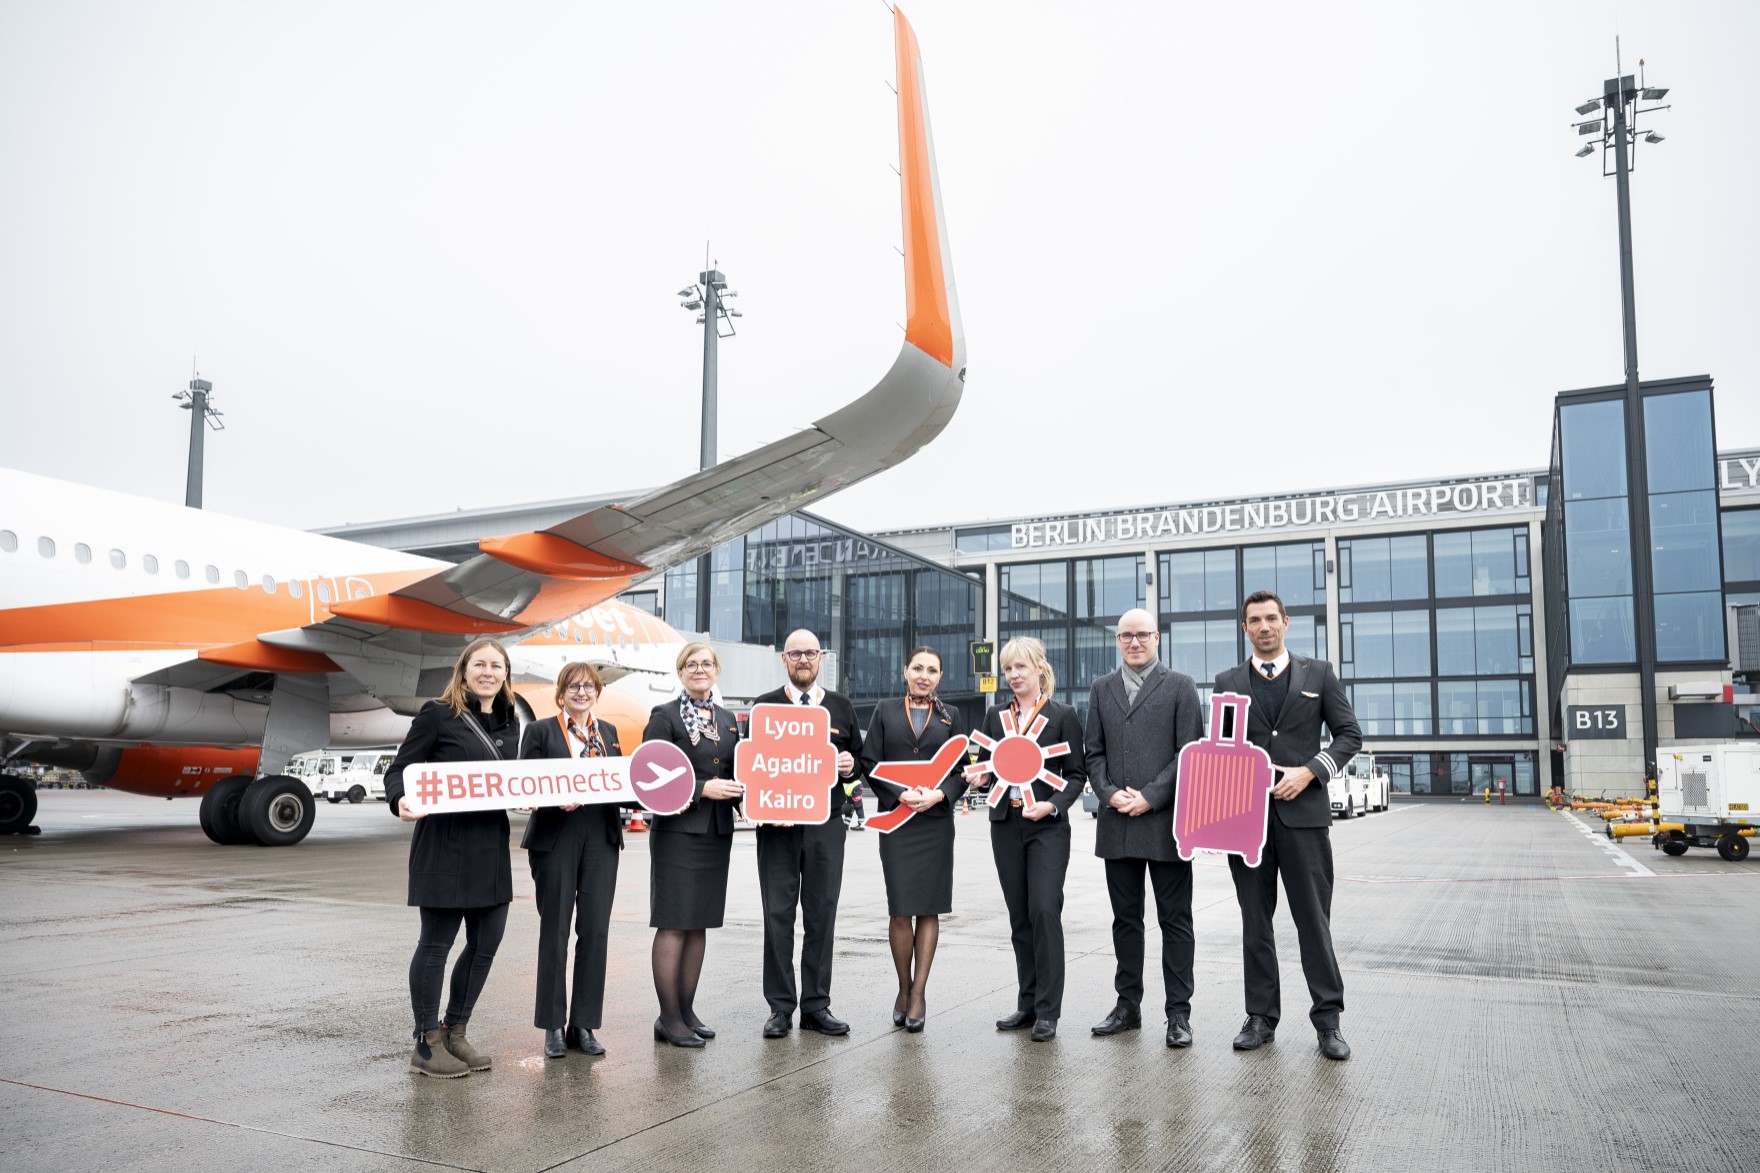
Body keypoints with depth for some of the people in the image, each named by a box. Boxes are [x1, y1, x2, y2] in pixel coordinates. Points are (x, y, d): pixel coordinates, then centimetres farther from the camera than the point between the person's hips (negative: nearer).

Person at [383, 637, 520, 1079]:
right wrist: (401, 802, -26)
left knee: (487, 942, 10)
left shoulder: (509, 721, 12)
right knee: (436, 942, 3)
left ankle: (454, 1032, 28)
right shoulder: (438, 714, -6)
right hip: (444, 845, -7)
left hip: (492, 844, 7)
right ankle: (426, 1046, 16)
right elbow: (399, 769, -7)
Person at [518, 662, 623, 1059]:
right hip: (556, 840, -3)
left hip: (601, 839, 3)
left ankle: (584, 1025, 12)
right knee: (555, 932, 3)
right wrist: (556, 799, -19)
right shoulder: (540, 731, 3)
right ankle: (553, 1026, 13)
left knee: (595, 930, 2)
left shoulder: (608, 732, 15)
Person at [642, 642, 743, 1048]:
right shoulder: (664, 716, -4)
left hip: (717, 832, 6)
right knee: (673, 924, -3)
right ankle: (669, 1018, 6)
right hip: (677, 830, -6)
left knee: (699, 924, 11)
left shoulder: (728, 720, 14)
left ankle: (687, 1010, 20)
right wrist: (702, 788, -18)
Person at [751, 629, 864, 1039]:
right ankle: (780, 1007, 10)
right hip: (777, 825, -1)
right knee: (778, 916, 1)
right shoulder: (764, 706, 8)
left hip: (826, 825, 1)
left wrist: (850, 767, -7)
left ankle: (816, 1005, 13)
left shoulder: (842, 708, 13)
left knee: (822, 916, 4)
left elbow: (859, 760, 14)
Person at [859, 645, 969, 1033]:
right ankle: (904, 988, 14)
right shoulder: (885, 711, 8)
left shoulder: (950, 718, 11)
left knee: (929, 909, 2)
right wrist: (900, 794, -12)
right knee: (900, 909, -4)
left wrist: (939, 794, -12)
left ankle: (918, 992, 10)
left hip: (937, 821, 1)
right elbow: (869, 763, 2)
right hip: (896, 820, -1)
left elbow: (961, 771, 7)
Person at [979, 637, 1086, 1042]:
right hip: (1006, 826, 4)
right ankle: (1028, 1004, 19)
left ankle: (1047, 1012, -2)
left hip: (1047, 827, -4)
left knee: (1045, 912, -10)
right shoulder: (996, 715, 11)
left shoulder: (1062, 715, 0)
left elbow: (1077, 773, -1)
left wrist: (1053, 805, -15)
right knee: (1019, 916, 9)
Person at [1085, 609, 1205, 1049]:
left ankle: (1179, 1013, 10)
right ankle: (1128, 1005, 21)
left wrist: (1150, 797, -12)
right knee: (1126, 918, 11)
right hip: (1117, 823, 4)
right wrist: (1109, 793, -6)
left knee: (1175, 921, 2)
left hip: (1165, 822, -3)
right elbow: (1094, 753, 11)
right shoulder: (1101, 689, 13)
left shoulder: (1179, 686, 2)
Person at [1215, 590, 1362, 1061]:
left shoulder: (1318, 673, 7)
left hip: (1303, 810, -2)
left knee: (1314, 919, 1)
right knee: (1255, 921, 8)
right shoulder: (1228, 682, 10)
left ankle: (1327, 1018, 11)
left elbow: (1349, 734, 5)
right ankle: (1261, 1017, 16)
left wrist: (1311, 771, -9)